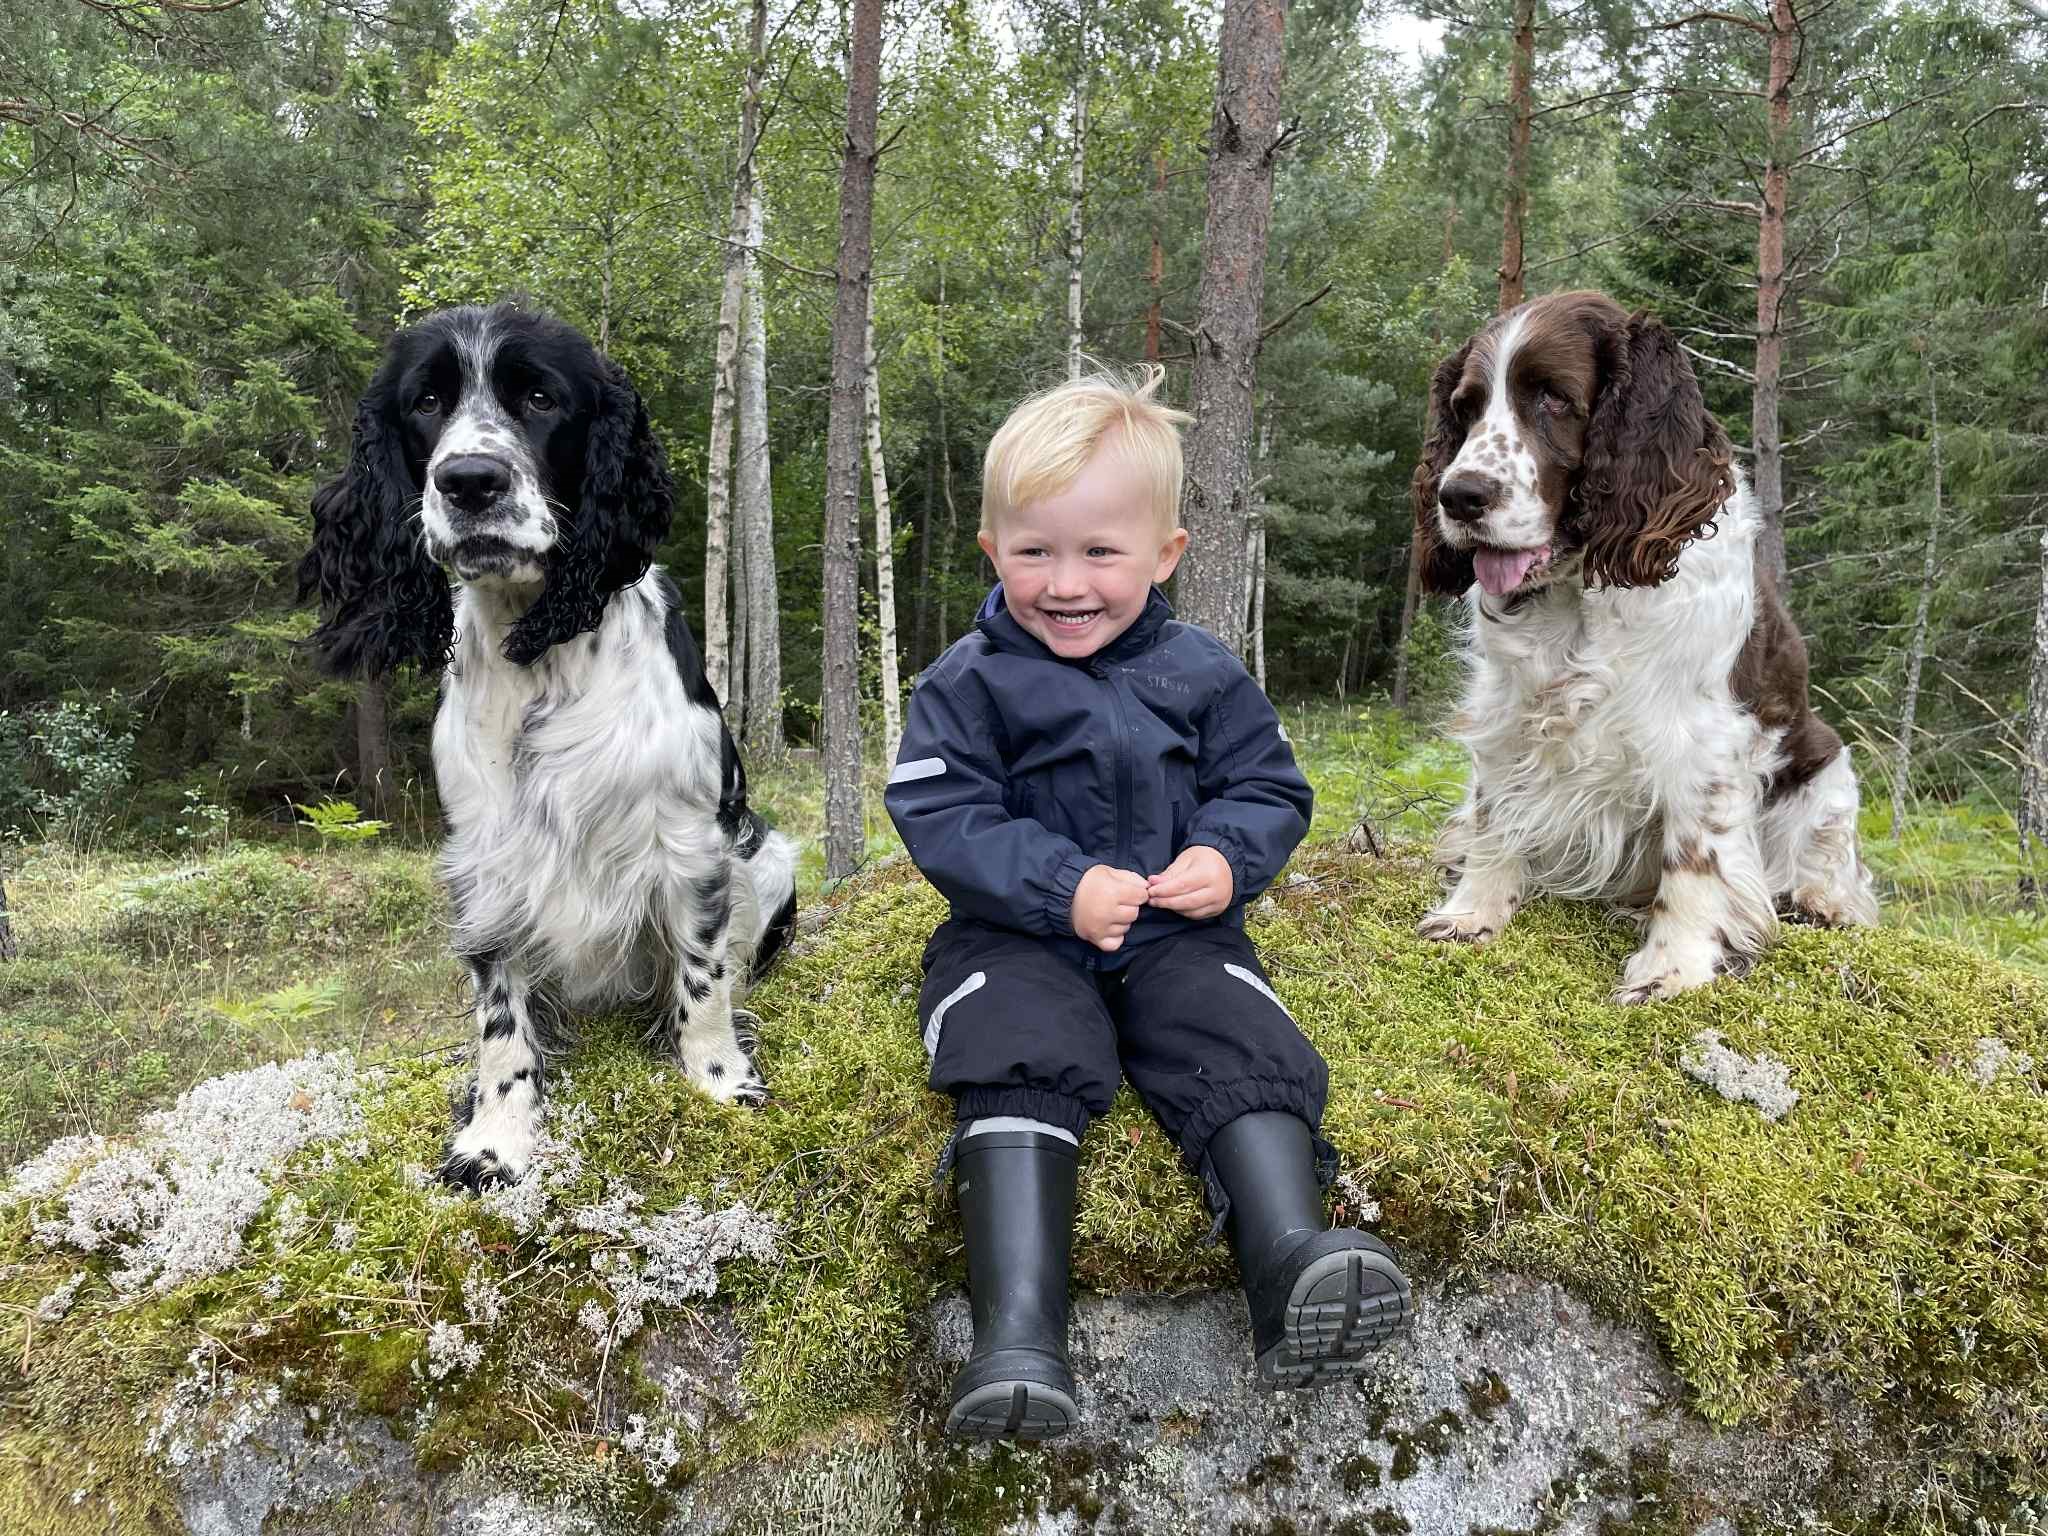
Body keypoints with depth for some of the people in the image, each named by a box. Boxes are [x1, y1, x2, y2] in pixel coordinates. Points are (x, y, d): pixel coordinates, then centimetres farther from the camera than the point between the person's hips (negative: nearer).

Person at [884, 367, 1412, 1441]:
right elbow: (941, 820, -10)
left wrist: (1227, 857, -14)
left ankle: (1292, 1265, -33)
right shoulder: (968, 684, -3)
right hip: (1020, 941, -2)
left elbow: (1268, 787, 10)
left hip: (1178, 937, 3)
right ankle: (1018, 1333, -35)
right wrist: (1064, 889, -23)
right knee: (1019, 1068, -27)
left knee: (1247, 1055, -22)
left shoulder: (1202, 674, 5)